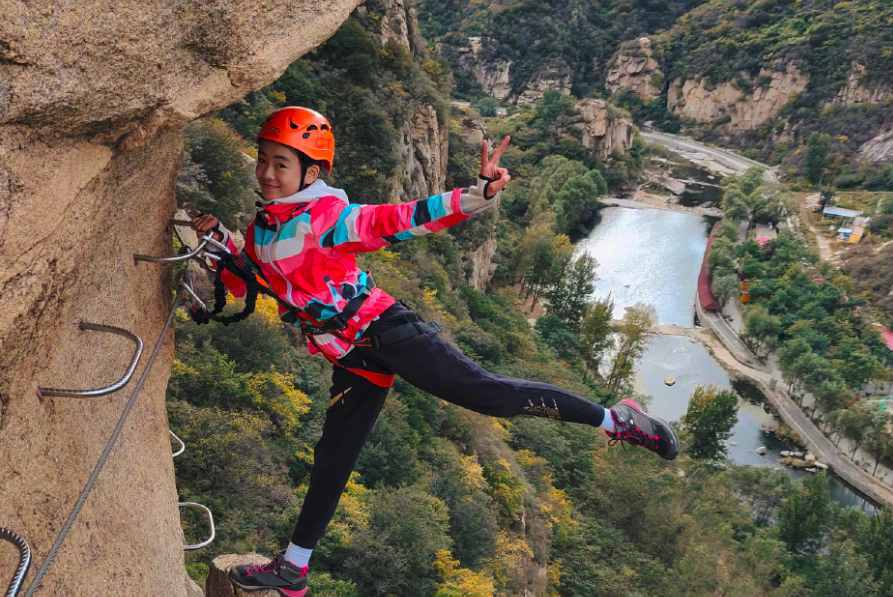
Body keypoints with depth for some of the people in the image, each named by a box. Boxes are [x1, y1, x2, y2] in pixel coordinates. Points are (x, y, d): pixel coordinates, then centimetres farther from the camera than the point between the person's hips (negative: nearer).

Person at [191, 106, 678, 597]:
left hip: (382, 329, -7)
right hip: (353, 358, 7)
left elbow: (402, 220, -20)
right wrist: (217, 239, 13)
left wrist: (479, 195, -32)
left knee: (483, 392, -17)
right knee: (331, 461, 16)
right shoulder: (261, 228, 11)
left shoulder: (326, 216, -12)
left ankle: (617, 419, -5)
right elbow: (240, 283, 27)